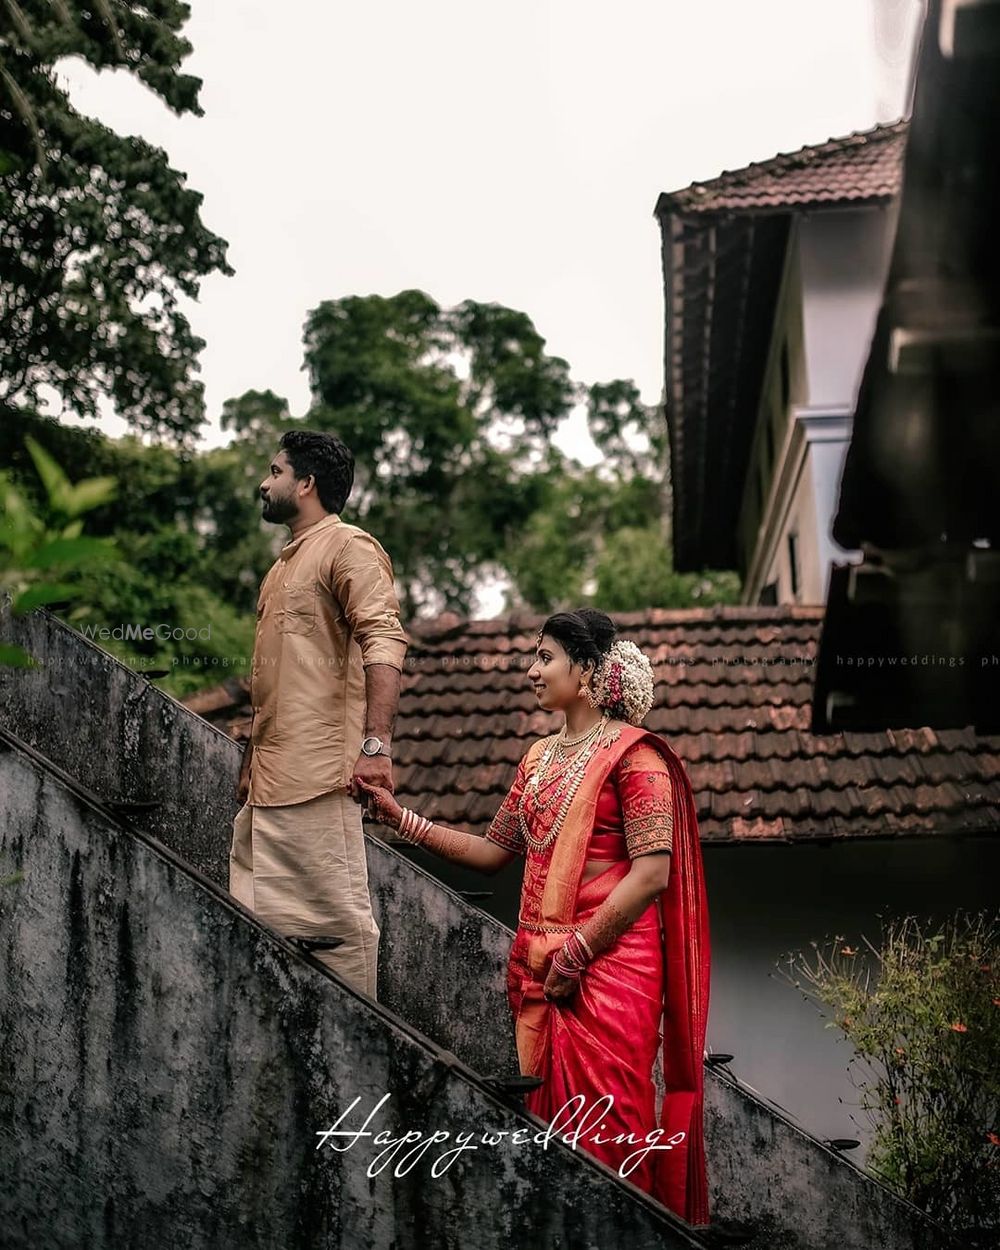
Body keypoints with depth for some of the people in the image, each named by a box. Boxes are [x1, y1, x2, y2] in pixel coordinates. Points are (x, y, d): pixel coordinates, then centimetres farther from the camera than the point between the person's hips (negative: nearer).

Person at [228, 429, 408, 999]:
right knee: (261, 922, 10)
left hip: (319, 771, -10)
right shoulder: (287, 562, 24)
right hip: (271, 775, 10)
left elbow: (385, 642, -18)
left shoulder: (347, 546, -5)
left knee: (337, 921, -6)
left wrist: (376, 746, -28)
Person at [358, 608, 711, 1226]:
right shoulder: (539, 757, 17)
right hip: (537, 964, 7)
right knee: (545, 1112, 8)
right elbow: (493, 850, 19)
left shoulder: (632, 752, -6)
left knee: (604, 1125, -5)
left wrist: (579, 949, -15)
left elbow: (652, 872, -13)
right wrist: (400, 817, 12)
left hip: (608, 962, -7)